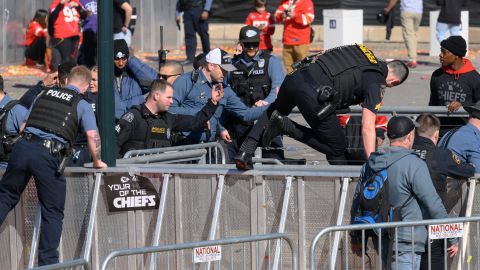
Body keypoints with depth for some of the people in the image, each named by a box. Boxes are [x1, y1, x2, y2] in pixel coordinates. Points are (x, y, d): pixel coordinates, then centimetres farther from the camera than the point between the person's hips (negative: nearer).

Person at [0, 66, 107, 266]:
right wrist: (97, 161, 16)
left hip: (23, 146, 3)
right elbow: (92, 136, 0)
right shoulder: (82, 105, 10)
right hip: (49, 155, -3)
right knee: (53, 212, 7)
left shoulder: (44, 95, 22)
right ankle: (47, 261, 6)